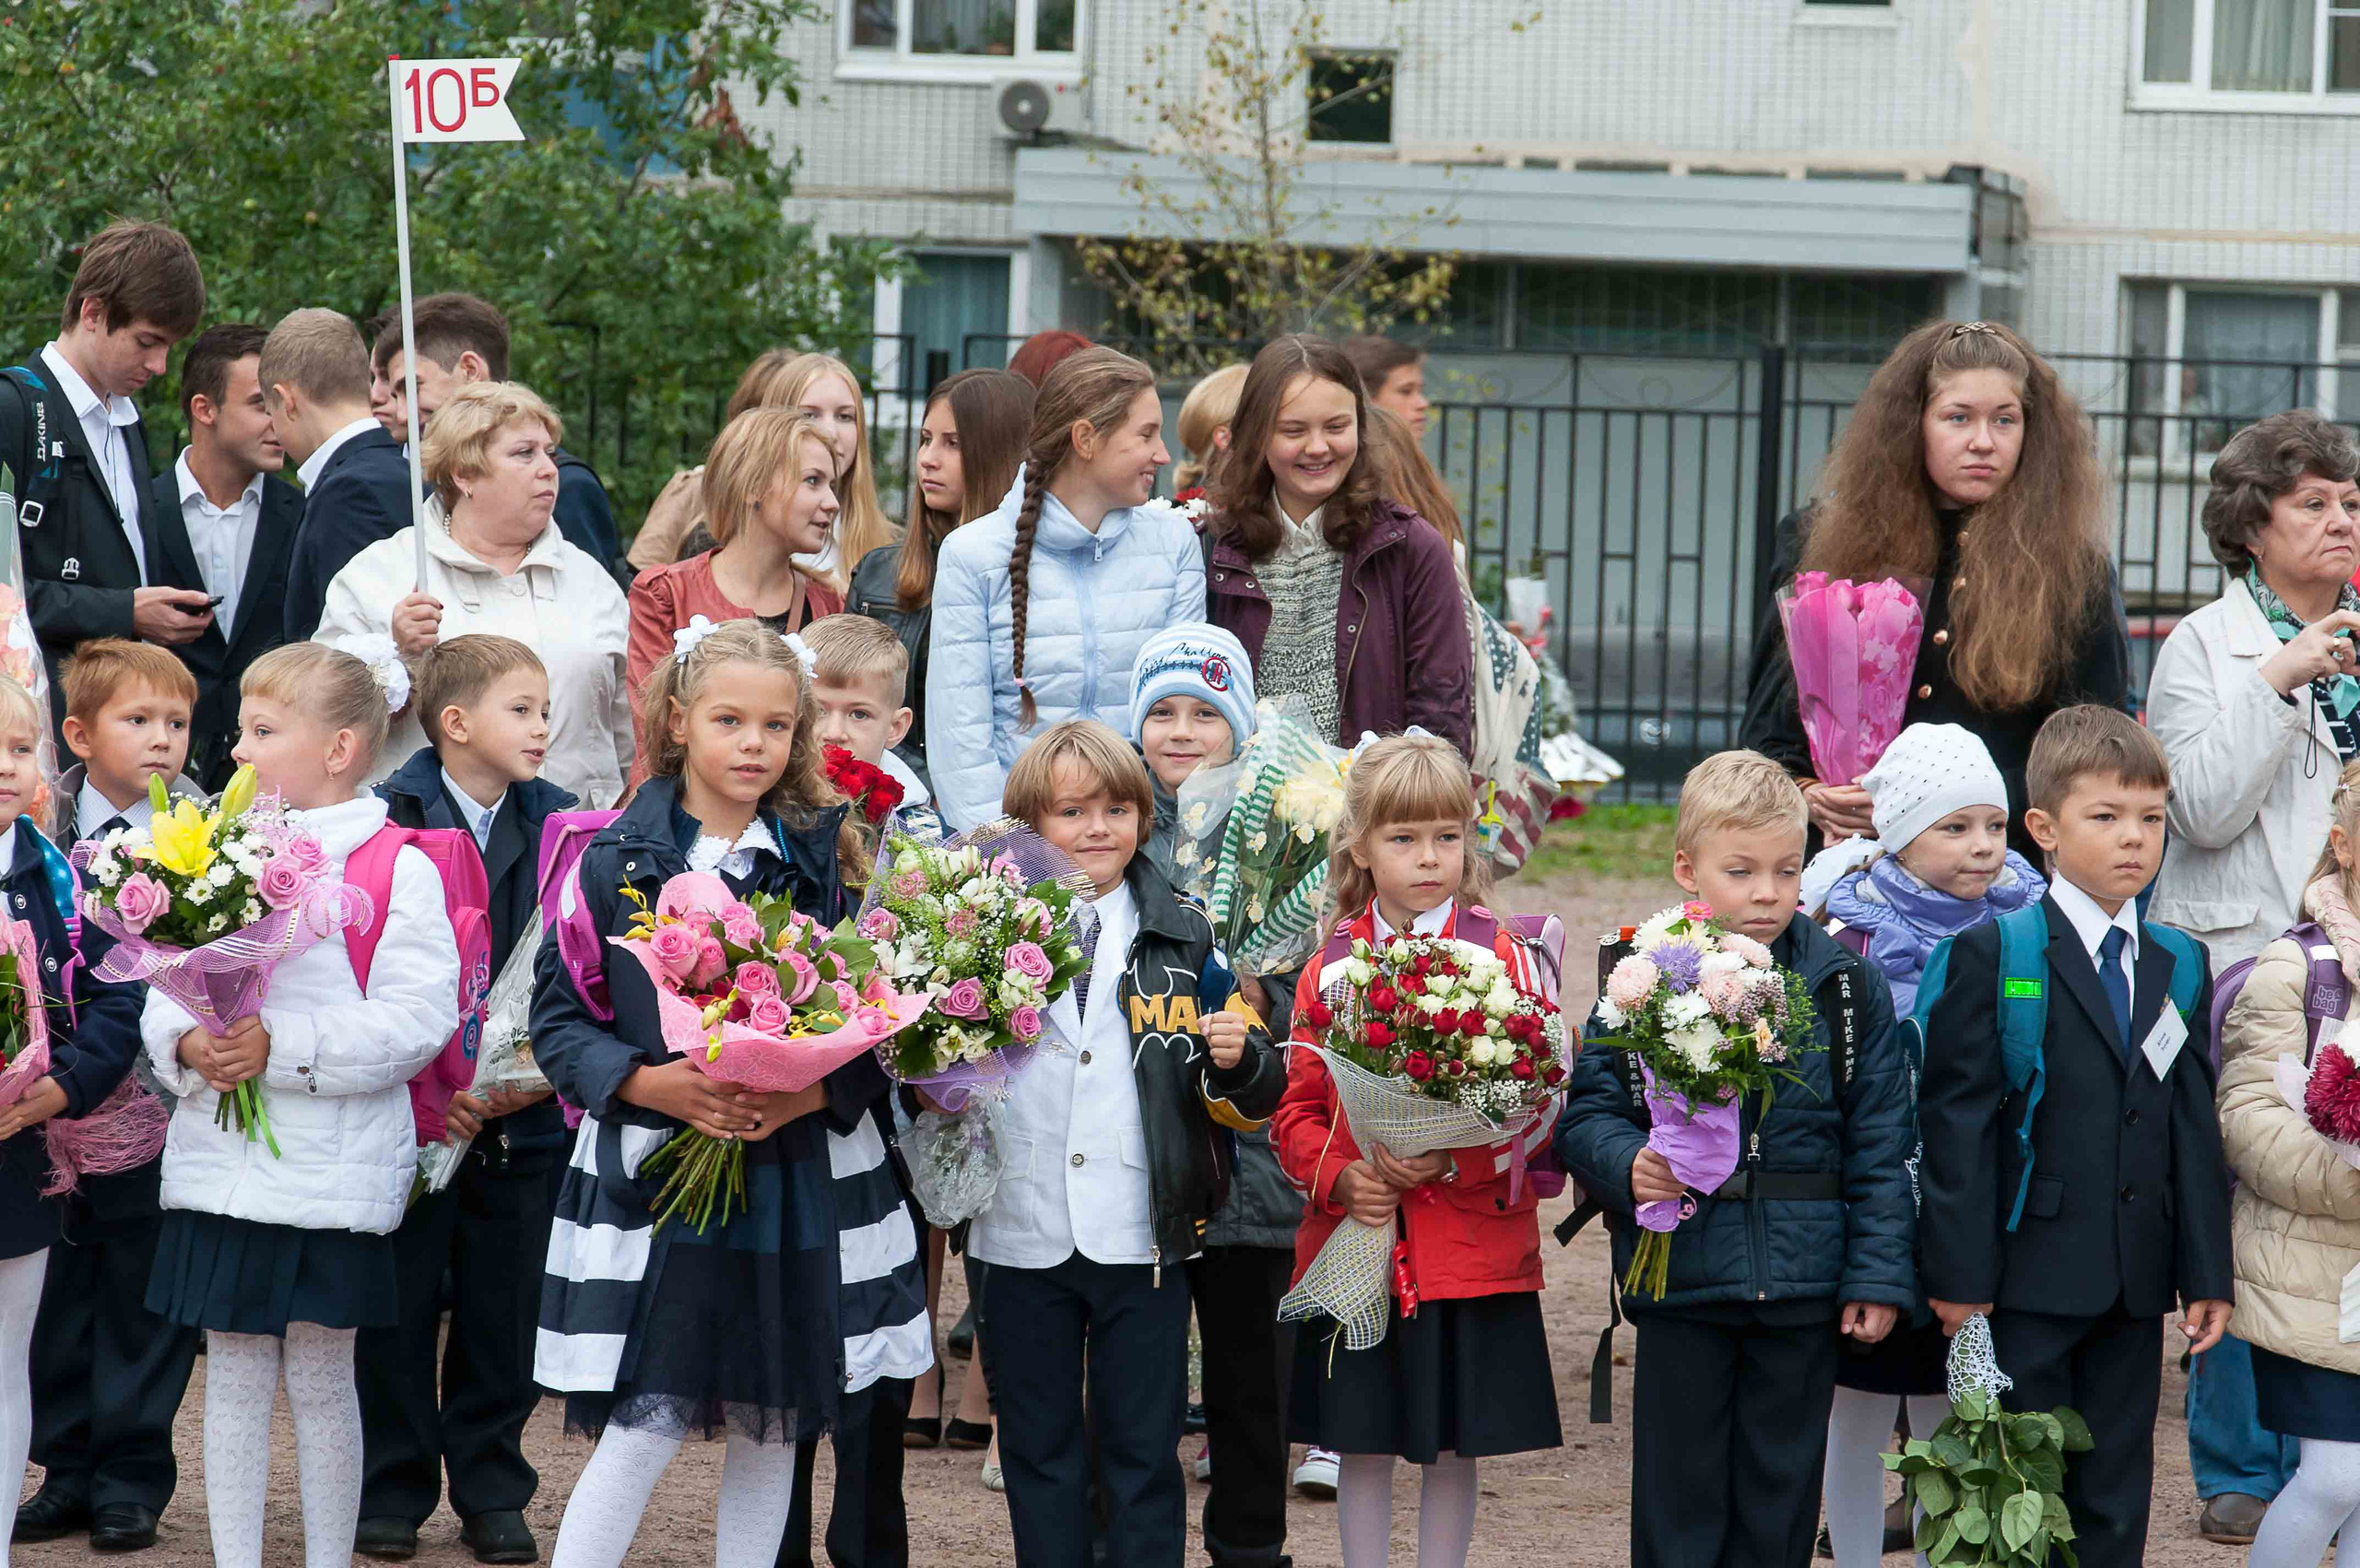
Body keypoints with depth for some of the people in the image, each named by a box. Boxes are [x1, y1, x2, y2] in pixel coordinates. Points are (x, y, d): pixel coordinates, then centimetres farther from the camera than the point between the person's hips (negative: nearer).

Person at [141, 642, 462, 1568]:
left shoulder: (398, 868, -7)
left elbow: (416, 1020, -15)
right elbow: (161, 992, 10)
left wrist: (279, 1047, -22)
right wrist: (184, 1043, -13)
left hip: (332, 1172, -5)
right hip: (218, 1167, 5)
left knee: (318, 1379, 3)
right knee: (234, 1377, 9)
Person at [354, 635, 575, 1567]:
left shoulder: (558, 825, 2)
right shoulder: (388, 822, -8)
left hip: (522, 1114, 3)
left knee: (504, 1307, 8)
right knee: (399, 1304, 5)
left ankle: (491, 1490, 20)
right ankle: (392, 1490, 17)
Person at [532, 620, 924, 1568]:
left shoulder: (830, 860, 3)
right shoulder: (617, 859, -1)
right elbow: (558, 1017, 0)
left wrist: (812, 1094, -15)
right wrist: (650, 1083, -16)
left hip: (801, 1175, 2)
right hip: (652, 1170, -2)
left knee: (774, 1423, 9)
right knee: (646, 1425, -7)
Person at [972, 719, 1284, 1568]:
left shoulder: (1183, 940, 4)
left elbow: (1250, 1094, 7)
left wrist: (1238, 1058, -15)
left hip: (1141, 1241, 0)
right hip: (1025, 1236, 1)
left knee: (1142, 1451, 6)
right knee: (1037, 1450, 10)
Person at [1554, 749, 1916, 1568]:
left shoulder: (1849, 987, 1)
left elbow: (1878, 1145, 3)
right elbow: (1586, 1114, 0)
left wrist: (1878, 1274, -1)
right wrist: (1628, 1165, -21)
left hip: (1804, 1289, 1)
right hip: (1681, 1280, -1)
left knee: (1780, 1499, 10)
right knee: (1680, 1496, 8)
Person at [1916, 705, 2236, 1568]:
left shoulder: (2179, 966, 10)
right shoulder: (1991, 956, -6)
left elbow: (2194, 1127, 11)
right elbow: (1957, 1121, -8)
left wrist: (2207, 1273, 7)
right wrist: (1959, 1272, -12)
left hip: (2135, 1287, 5)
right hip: (2029, 1282, -5)